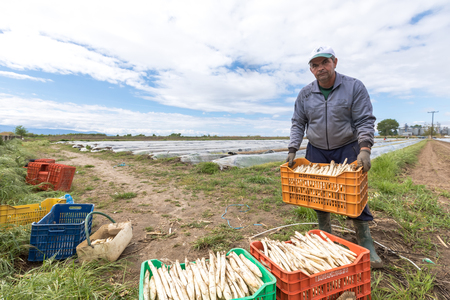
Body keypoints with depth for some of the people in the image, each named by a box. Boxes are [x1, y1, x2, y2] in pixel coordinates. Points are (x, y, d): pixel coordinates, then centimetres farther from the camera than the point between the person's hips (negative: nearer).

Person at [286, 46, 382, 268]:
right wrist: (292, 150, -5)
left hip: (347, 149, -2)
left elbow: (365, 121, -10)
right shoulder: (305, 94, 0)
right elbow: (298, 124, 3)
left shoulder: (354, 87, -7)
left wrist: (364, 150, -23)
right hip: (316, 151, 3)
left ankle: (366, 245, 12)